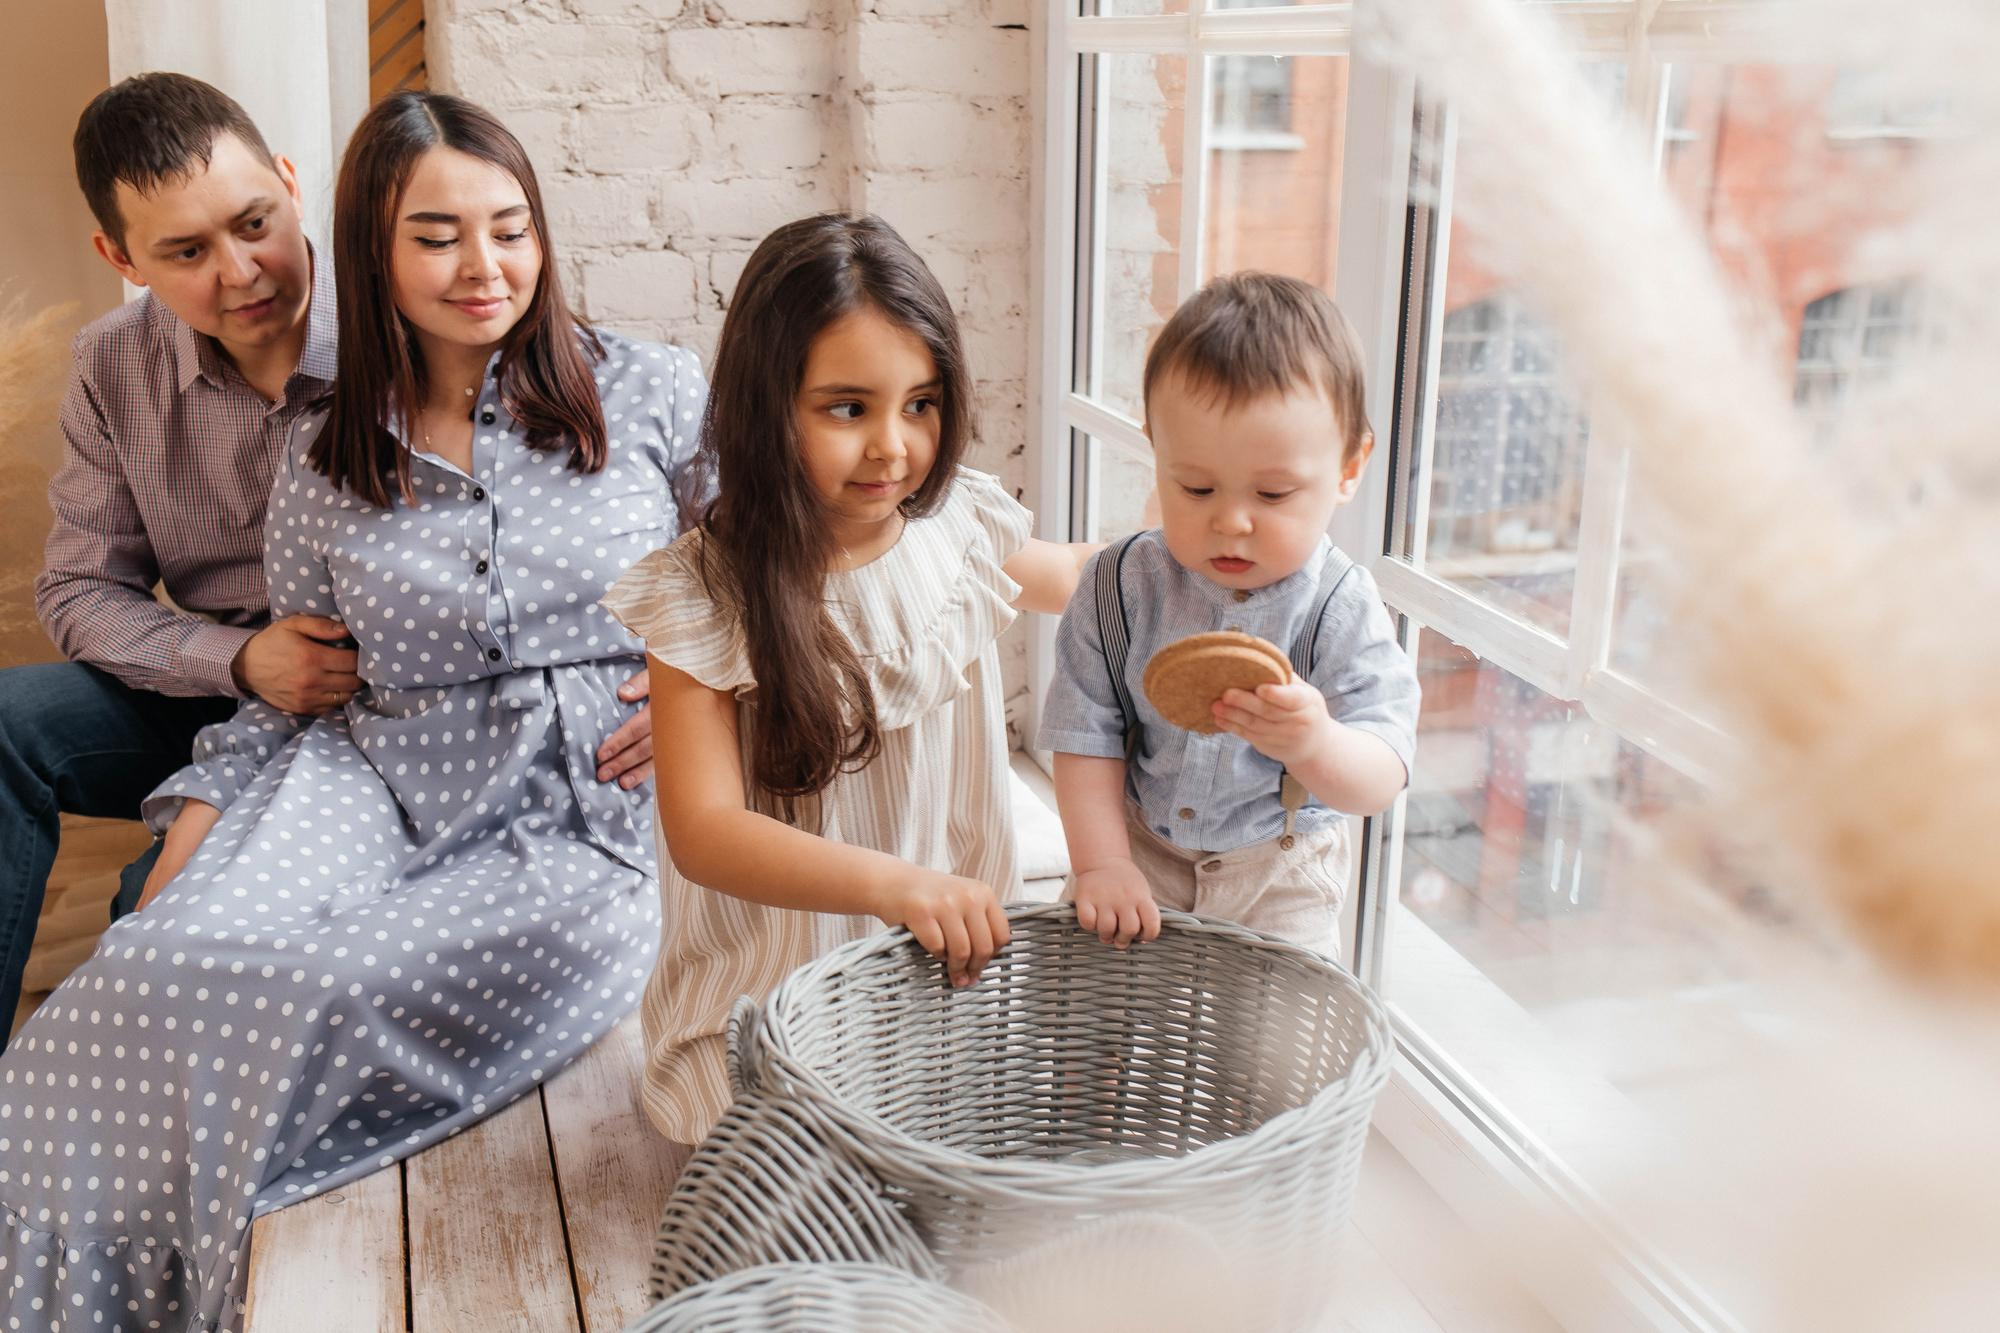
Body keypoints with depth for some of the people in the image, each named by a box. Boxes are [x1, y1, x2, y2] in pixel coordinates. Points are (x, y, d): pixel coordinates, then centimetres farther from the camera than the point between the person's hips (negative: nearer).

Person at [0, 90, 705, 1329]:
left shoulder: (653, 392, 6)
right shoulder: (324, 461, 12)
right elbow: (292, 704, 14)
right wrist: (177, 868, 0)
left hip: (595, 825, -2)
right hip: (381, 799, 3)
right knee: (161, 973, -27)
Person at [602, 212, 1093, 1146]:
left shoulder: (958, 533, -1)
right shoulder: (704, 598, -15)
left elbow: (1082, 582, 23)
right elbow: (702, 830, -21)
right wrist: (891, 884, -35)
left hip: (960, 962, 5)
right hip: (770, 990, -4)